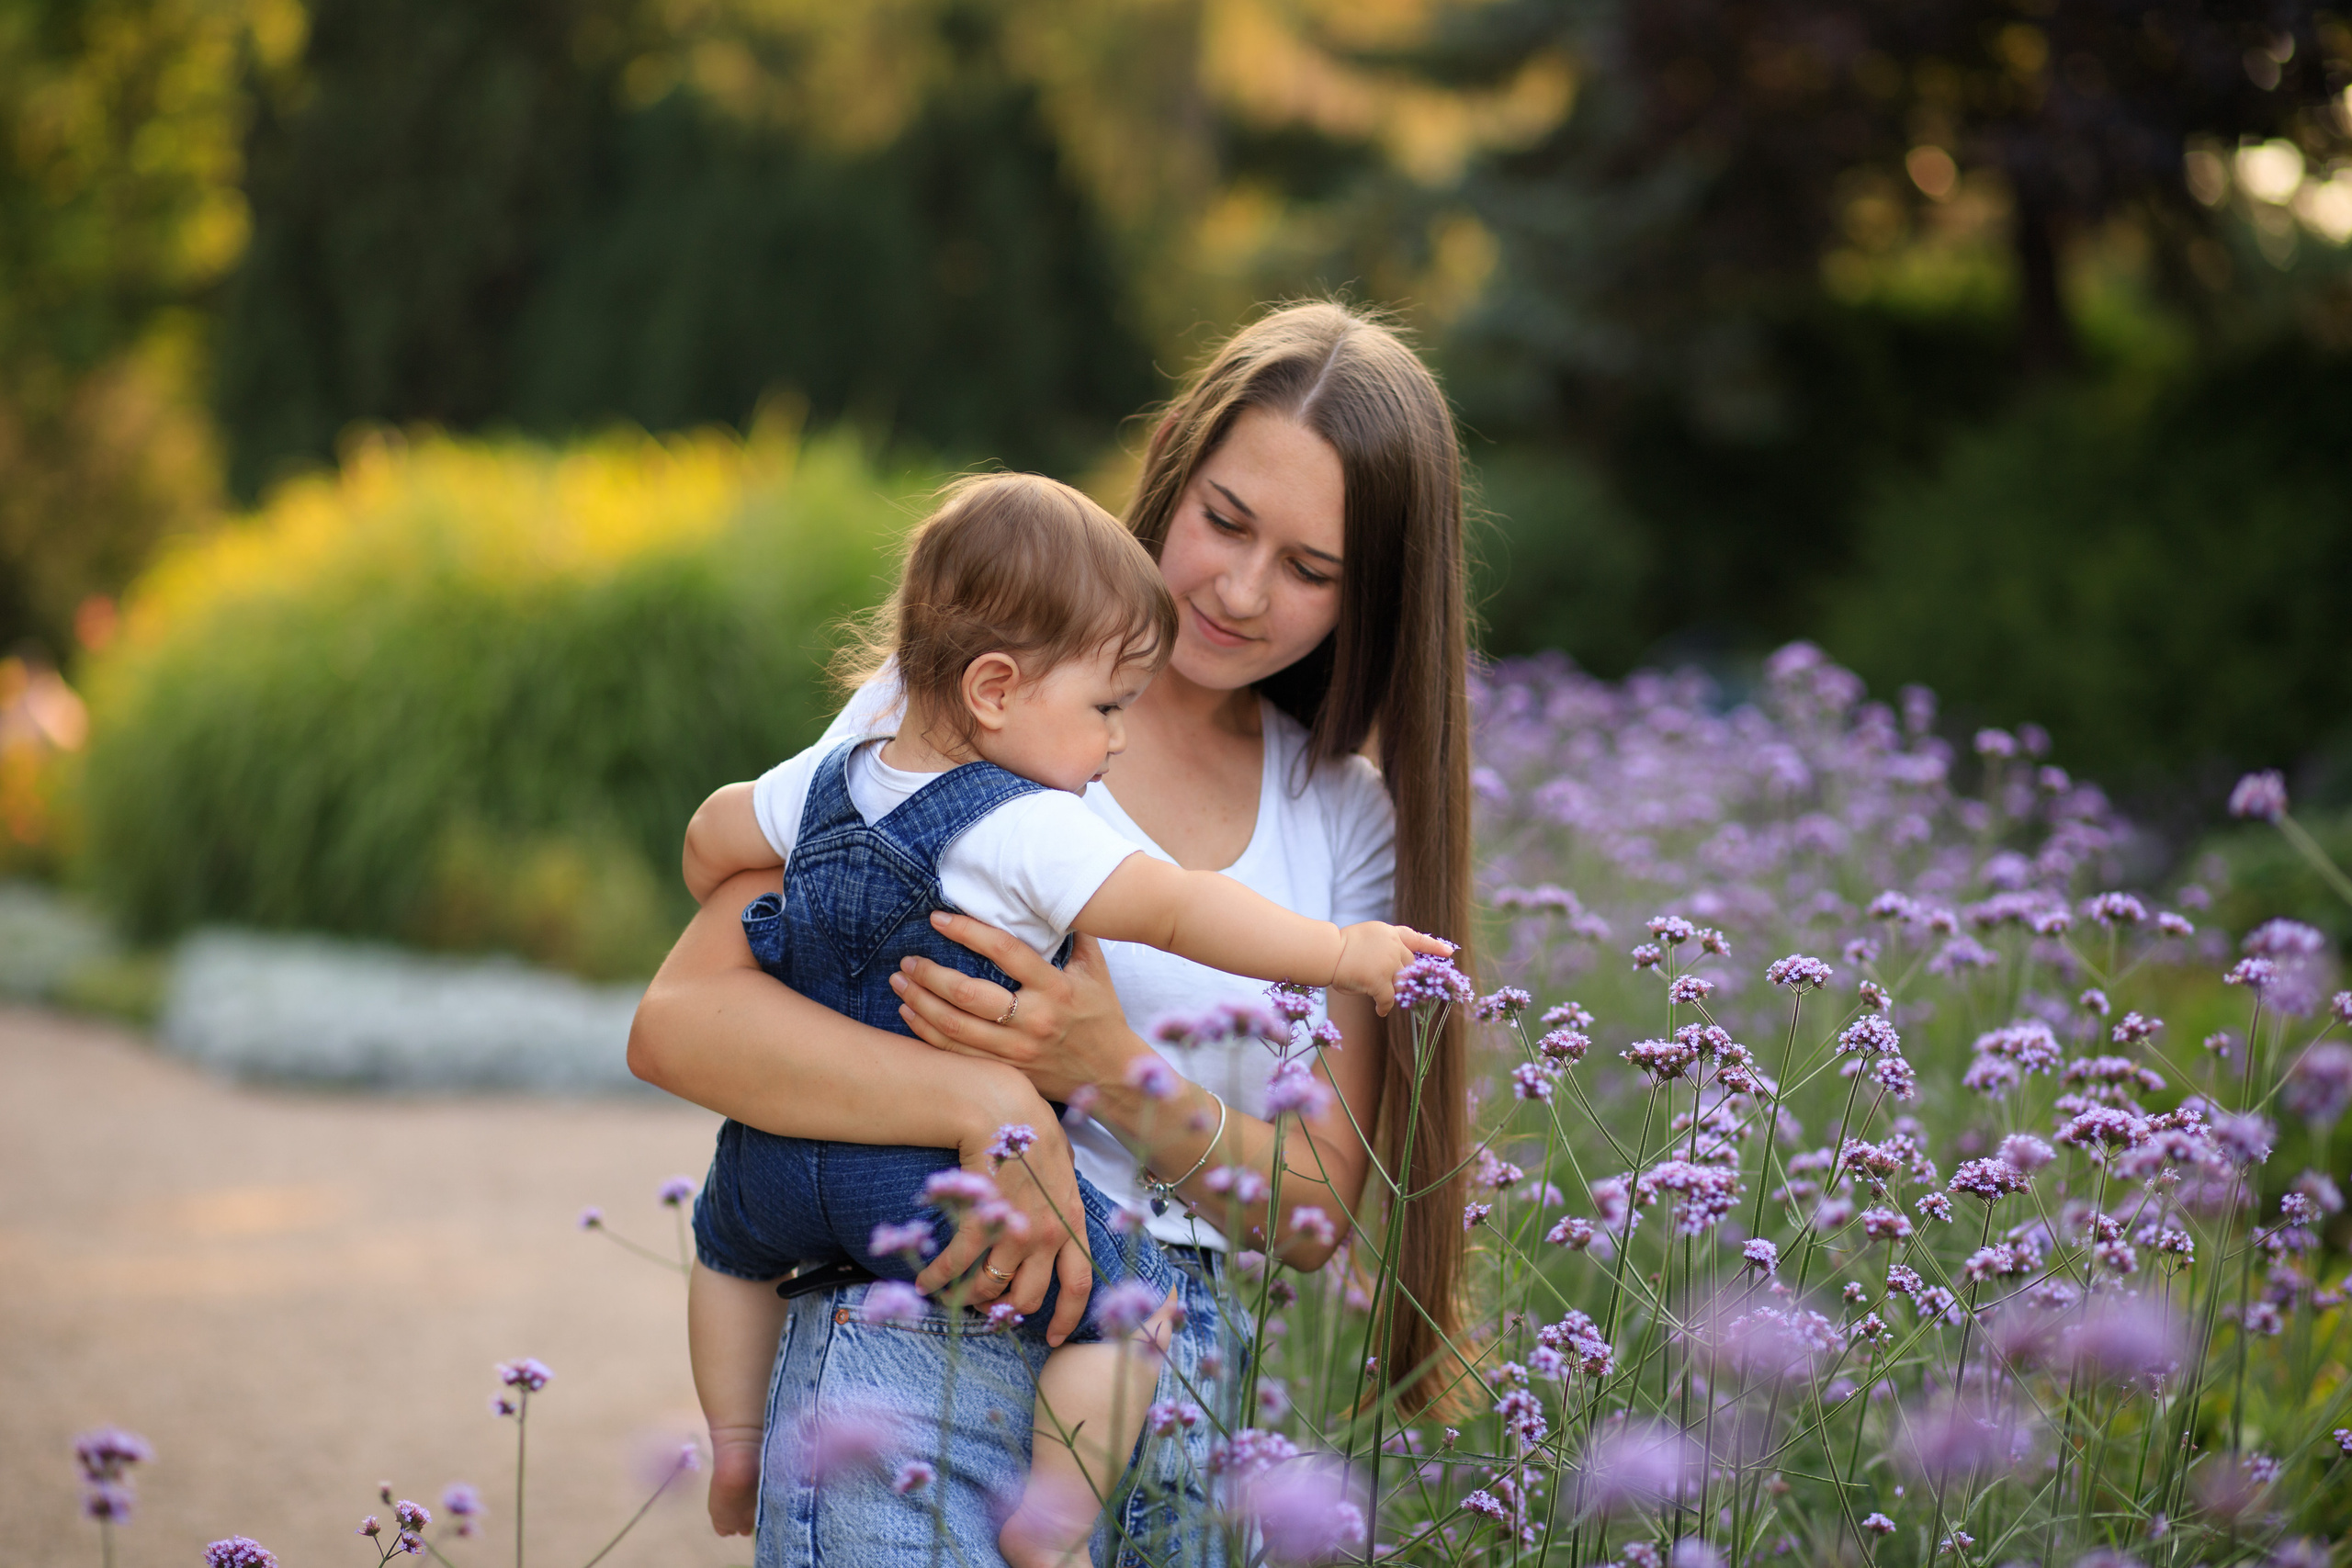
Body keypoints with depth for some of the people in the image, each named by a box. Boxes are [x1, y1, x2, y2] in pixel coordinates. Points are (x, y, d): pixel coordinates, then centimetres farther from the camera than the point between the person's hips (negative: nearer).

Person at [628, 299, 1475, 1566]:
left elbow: (1314, 1215, 4)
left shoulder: (1351, 820, 10)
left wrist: (1115, 1078, -14)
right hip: (920, 1368, -4)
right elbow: (679, 1021, -10)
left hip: (1185, 1410, 4)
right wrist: (986, 1101, -24)